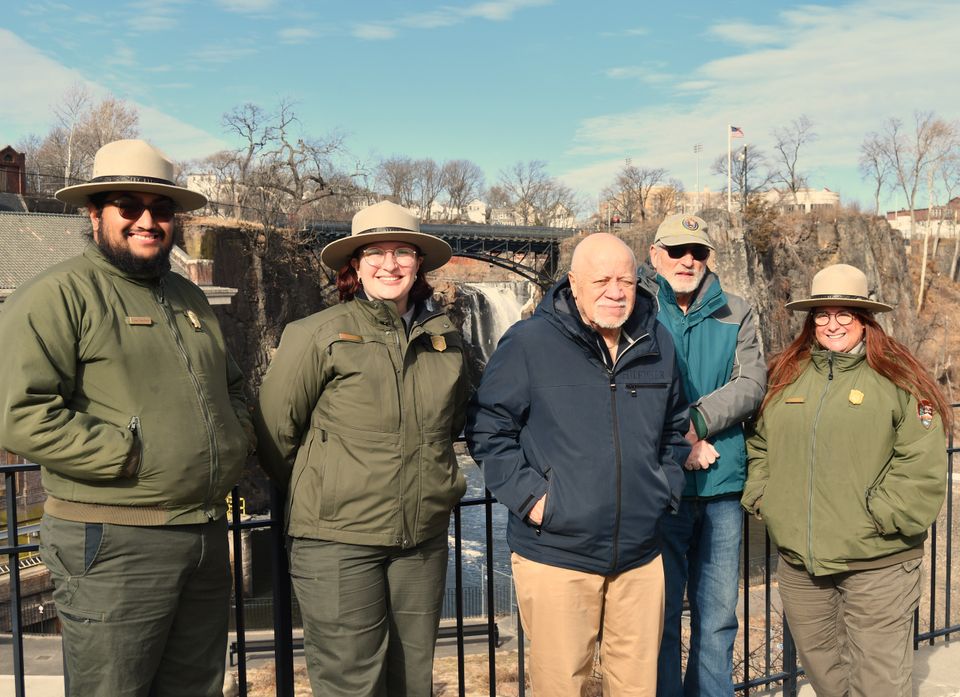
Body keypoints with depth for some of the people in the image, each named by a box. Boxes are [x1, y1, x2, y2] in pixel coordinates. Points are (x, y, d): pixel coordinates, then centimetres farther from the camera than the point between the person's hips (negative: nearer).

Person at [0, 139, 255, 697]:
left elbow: (233, 386, 27)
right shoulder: (58, 295, -8)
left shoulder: (189, 298, 15)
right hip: (114, 546, -7)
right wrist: (133, 456, -19)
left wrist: (239, 437, 8)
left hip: (208, 539, 7)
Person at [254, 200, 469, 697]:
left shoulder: (445, 339, 8)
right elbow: (275, 432, -2)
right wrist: (319, 493, 7)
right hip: (337, 541, -4)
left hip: (423, 540, 5)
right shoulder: (318, 335, -7)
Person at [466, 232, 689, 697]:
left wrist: (666, 486, 10)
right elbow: (488, 428, -4)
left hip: (640, 557, 5)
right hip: (555, 555, -4)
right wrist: (528, 495, -12)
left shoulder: (658, 345, 7)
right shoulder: (528, 343, -9)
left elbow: (675, 428, 22)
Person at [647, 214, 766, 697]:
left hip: (722, 484, 3)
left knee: (719, 615, 13)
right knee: (661, 613, 7)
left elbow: (751, 385, -3)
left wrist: (695, 421, -16)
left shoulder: (736, 314, 9)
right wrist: (681, 444, -14)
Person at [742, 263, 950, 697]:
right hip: (797, 562, 5)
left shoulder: (897, 380, -6)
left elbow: (923, 465, -11)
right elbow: (760, 446, 17)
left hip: (876, 563, -4)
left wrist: (880, 516, -14)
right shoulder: (786, 377, 9)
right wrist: (761, 496, 5)